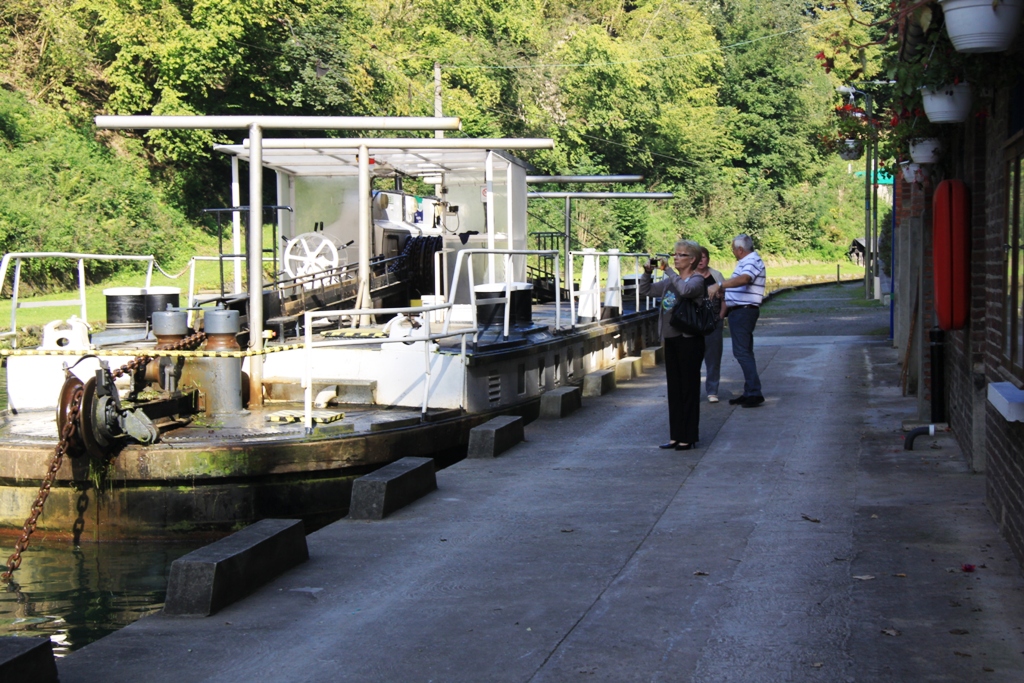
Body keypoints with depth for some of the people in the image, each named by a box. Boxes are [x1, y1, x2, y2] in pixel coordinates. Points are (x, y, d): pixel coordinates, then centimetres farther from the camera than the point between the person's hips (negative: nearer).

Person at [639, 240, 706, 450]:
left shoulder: (697, 280, -9)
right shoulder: (670, 281, 13)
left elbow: (685, 290, -31)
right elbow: (646, 291, 20)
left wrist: (668, 270, -23)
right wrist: (647, 273, 2)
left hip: (689, 340, -8)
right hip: (670, 340, 8)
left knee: (689, 388, -1)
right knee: (674, 388, 11)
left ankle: (689, 437, 6)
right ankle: (676, 435, 18)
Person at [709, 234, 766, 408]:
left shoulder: (752, 261, -14)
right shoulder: (745, 262, 19)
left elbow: (744, 279, -35)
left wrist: (719, 285, -45)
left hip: (744, 311, -11)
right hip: (738, 311, 11)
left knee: (742, 352, -13)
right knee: (744, 352, 12)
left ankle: (754, 392, -14)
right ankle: (749, 393, 17)